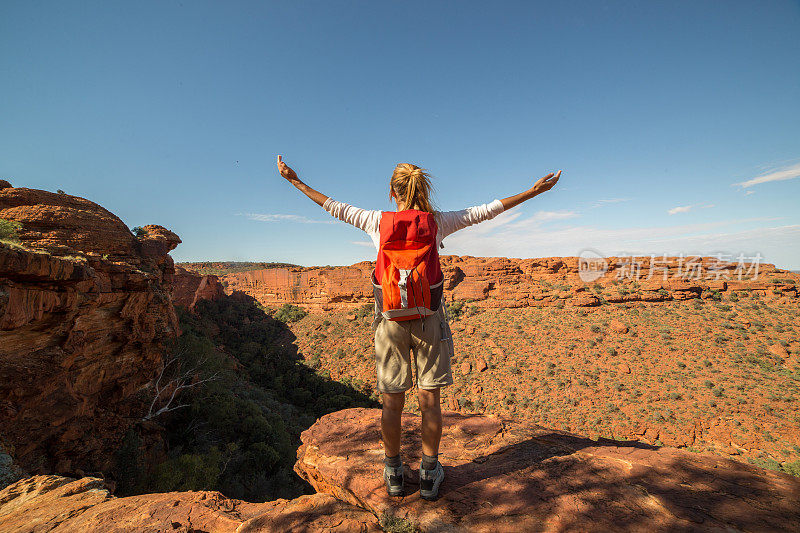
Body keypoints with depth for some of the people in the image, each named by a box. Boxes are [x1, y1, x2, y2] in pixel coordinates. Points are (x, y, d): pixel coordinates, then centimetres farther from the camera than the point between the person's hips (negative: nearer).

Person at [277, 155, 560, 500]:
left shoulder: (378, 222, -2)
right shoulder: (437, 222, -2)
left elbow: (333, 207, 8)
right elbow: (486, 210, 3)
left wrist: (294, 180, 22)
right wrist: (534, 190, 13)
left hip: (390, 320, 1)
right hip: (430, 320, 0)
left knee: (392, 403, 13)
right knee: (429, 400, 13)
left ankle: (394, 473, 32)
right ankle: (429, 475, 29)